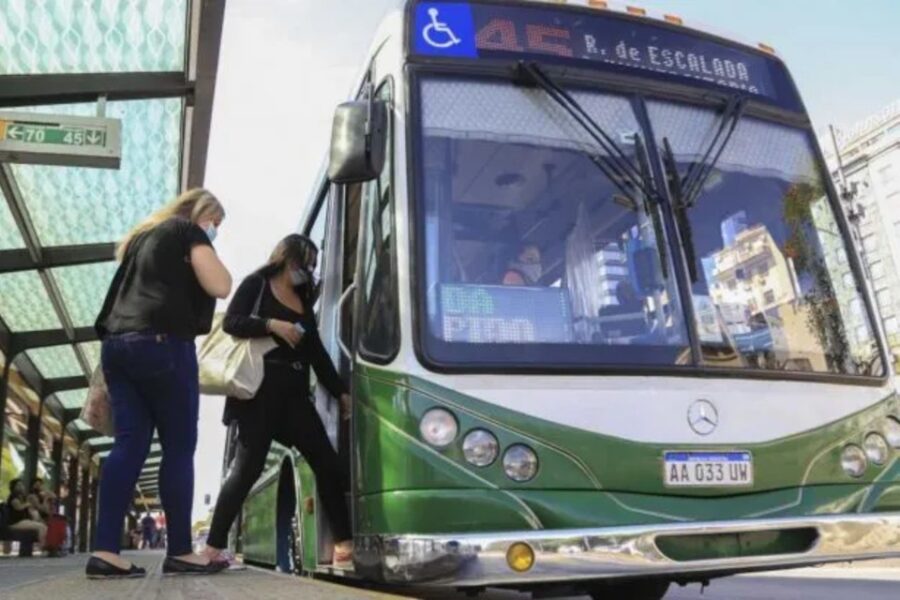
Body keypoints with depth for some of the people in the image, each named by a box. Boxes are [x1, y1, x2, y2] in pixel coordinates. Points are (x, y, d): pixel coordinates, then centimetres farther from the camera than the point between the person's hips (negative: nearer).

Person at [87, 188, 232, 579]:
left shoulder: (144, 235, 28)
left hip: (118, 342, 8)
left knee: (130, 444, 2)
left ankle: (105, 552, -5)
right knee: (179, 447, -3)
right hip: (161, 343, -8)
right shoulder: (188, 231, 5)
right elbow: (220, 286, -5)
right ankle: (180, 553, 0)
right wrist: (208, 249, 9)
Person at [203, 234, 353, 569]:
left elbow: (317, 352, 18)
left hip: (294, 393, 7)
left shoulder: (304, 302, 21)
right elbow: (232, 322, -9)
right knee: (248, 467, -8)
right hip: (260, 389, -6)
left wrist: (341, 392, 13)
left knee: (327, 462, -1)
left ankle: (344, 544, 3)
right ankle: (214, 546, 3)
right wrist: (272, 324, -21)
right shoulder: (257, 285, 4)